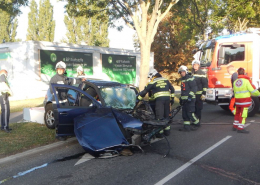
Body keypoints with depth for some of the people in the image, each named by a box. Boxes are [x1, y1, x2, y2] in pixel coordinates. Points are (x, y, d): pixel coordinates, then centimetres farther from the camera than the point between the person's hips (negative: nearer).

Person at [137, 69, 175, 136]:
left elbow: (145, 91, 5)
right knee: (166, 115, 13)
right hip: (167, 98, 5)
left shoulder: (153, 82, 5)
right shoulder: (166, 80, 20)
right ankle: (167, 130, 18)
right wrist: (172, 98, 28)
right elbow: (172, 89, 23)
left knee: (159, 116, -7)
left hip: (159, 99, -5)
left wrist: (138, 97, 14)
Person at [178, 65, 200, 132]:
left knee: (190, 113, -9)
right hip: (184, 100, 9)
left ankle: (197, 123, 11)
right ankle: (186, 127, 11)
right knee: (184, 114, 7)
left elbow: (194, 88, -15)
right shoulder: (183, 79, 21)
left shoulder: (190, 78, -8)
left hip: (190, 99, -9)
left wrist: (190, 95, -22)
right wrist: (181, 98, 27)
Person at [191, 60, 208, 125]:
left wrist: (204, 94, -12)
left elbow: (205, 84, -7)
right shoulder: (191, 73, 14)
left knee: (198, 108, 0)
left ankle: (198, 121, 8)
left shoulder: (202, 74, -3)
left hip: (199, 94, -5)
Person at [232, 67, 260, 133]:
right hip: (245, 100, -6)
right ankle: (240, 128, -1)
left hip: (237, 100, 6)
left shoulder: (235, 82, 5)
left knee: (237, 114, 19)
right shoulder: (246, 81, -12)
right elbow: (253, 90, -11)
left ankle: (235, 126, 26)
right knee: (243, 115, -2)